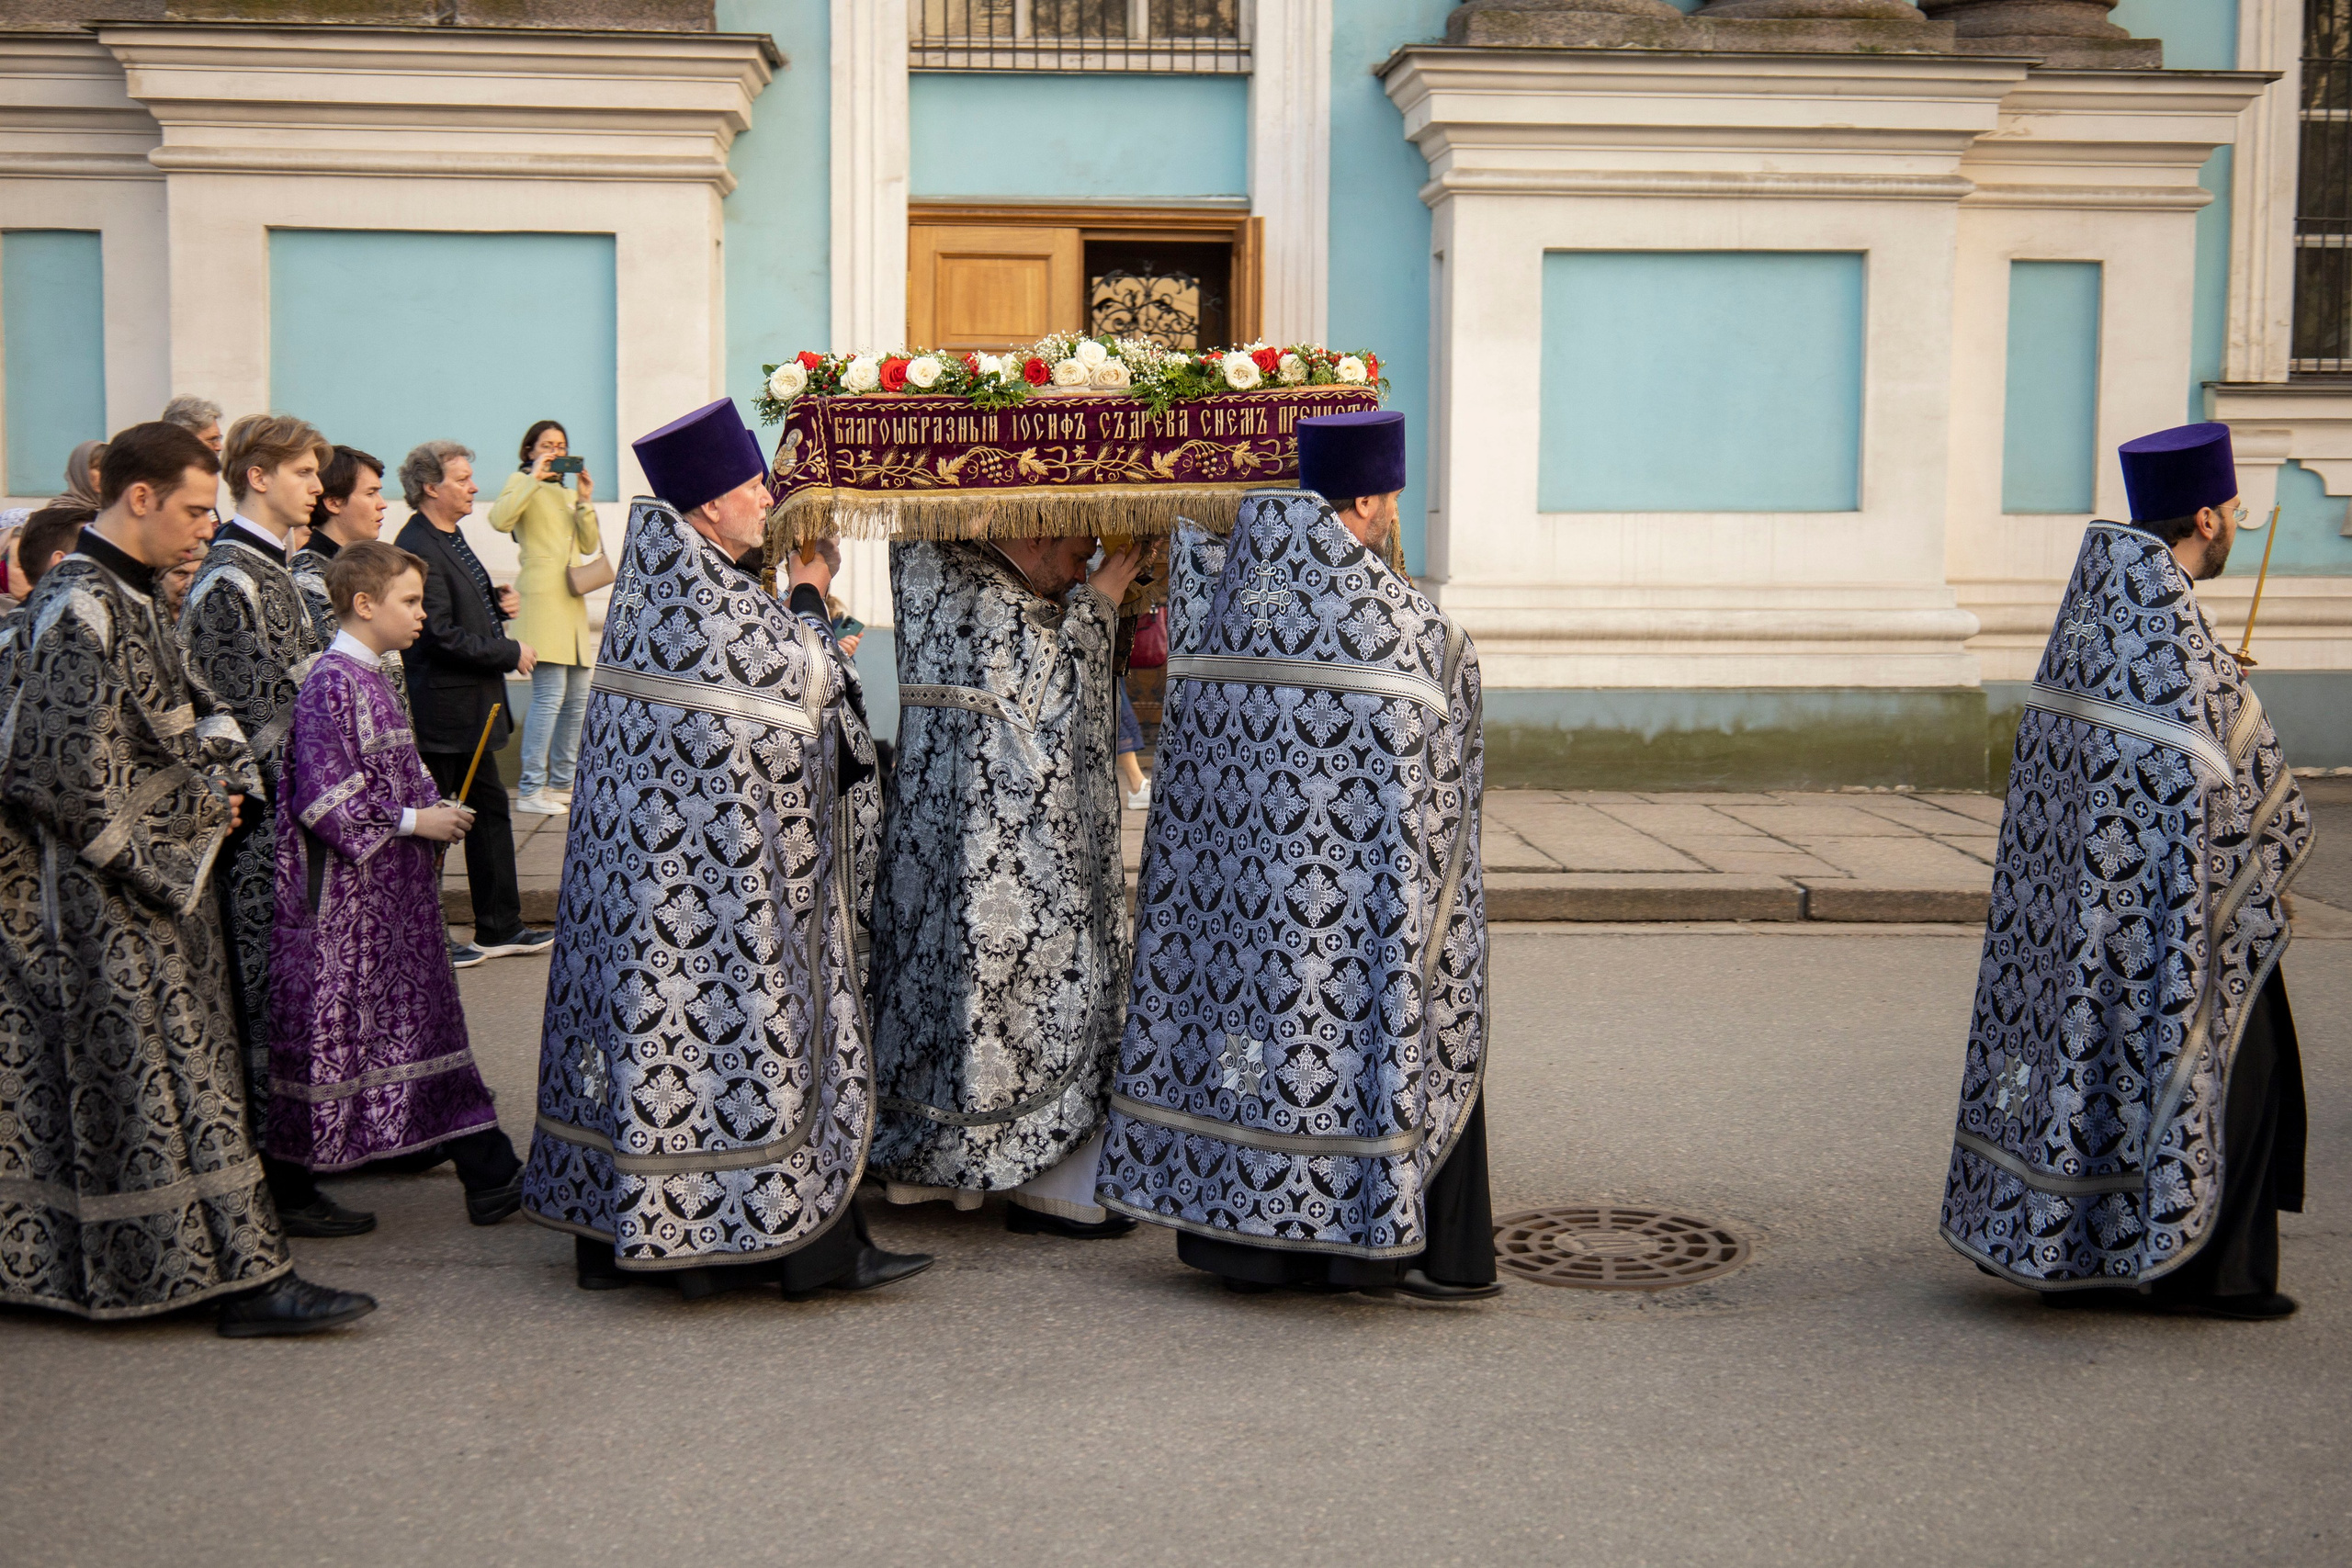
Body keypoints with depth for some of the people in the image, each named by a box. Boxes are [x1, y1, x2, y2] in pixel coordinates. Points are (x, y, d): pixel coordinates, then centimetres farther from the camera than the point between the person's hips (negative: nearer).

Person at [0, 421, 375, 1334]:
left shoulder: (126, 596, 13)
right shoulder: (82, 609, -18)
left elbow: (186, 712, 23)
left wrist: (223, 785, 4)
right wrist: (153, 860, -14)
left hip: (156, 881, 10)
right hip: (108, 894, -10)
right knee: (169, 1082, -6)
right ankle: (244, 1274, -3)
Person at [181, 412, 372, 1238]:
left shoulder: (270, 569, 15)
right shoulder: (230, 581, -16)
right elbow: (256, 714, -19)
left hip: (292, 815, 10)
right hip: (268, 825, -10)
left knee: (281, 994, 14)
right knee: (275, 994, -4)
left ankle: (283, 1158, 23)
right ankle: (283, 1183, 2)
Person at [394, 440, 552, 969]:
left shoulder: (450, 539, 12)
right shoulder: (419, 549, -20)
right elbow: (441, 636, -24)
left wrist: (498, 604, 5)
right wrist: (511, 654, -15)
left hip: (472, 708, 11)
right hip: (444, 711, -11)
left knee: (491, 810, 15)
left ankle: (500, 928, 25)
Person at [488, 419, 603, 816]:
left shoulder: (566, 493, 25)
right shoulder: (523, 482, 5)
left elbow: (590, 546, 15)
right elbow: (499, 519, -17)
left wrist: (584, 502, 4)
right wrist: (534, 479, -13)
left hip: (572, 600, 8)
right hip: (541, 597, -8)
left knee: (578, 697, 7)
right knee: (550, 695, -15)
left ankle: (560, 783, 16)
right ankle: (532, 790, -13)